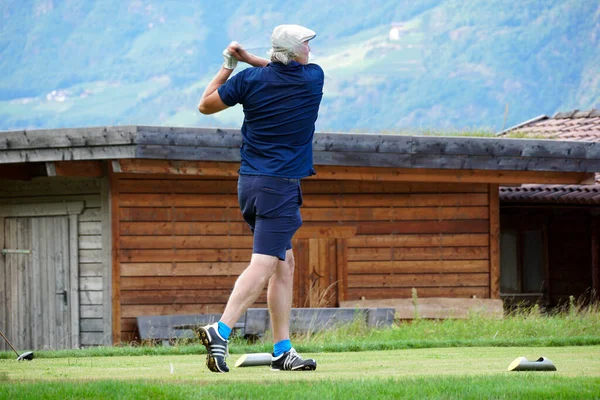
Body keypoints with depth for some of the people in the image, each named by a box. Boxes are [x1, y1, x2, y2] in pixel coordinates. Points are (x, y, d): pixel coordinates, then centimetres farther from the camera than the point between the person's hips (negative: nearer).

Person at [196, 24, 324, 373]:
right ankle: (221, 331, -32)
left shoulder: (250, 79, 1)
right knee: (264, 264, -13)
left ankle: (283, 350, 12)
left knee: (285, 262, 14)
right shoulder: (314, 78, -3)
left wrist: (229, 66, 20)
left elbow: (206, 105, 12)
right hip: (281, 185, -6)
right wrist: (249, 59, 17)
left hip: (249, 183, 6)